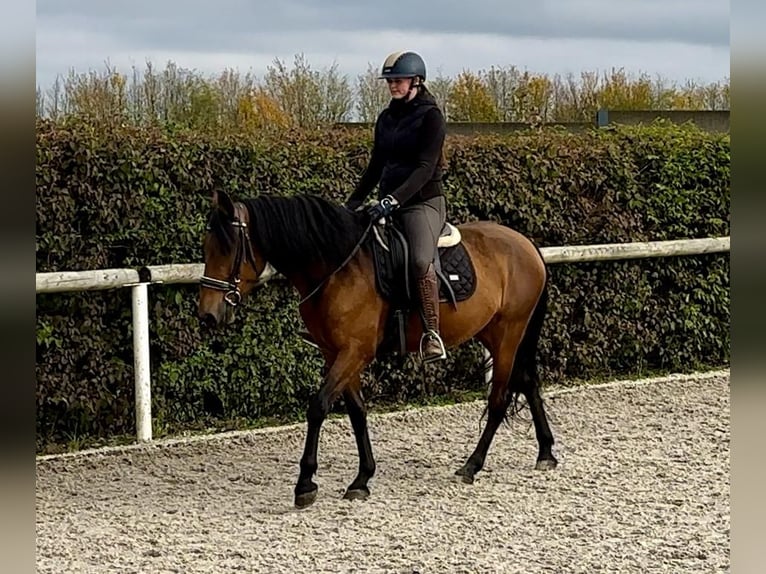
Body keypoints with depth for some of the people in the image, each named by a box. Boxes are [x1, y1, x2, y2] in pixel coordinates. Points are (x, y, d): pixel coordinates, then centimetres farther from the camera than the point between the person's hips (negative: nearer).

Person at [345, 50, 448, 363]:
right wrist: (353, 202, 12)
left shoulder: (430, 117, -8)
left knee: (420, 260, -35)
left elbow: (425, 168, -18)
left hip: (424, 202, -8)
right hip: (388, 203, 8)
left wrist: (394, 199, -29)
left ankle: (433, 334, -30)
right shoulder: (386, 118, 13)